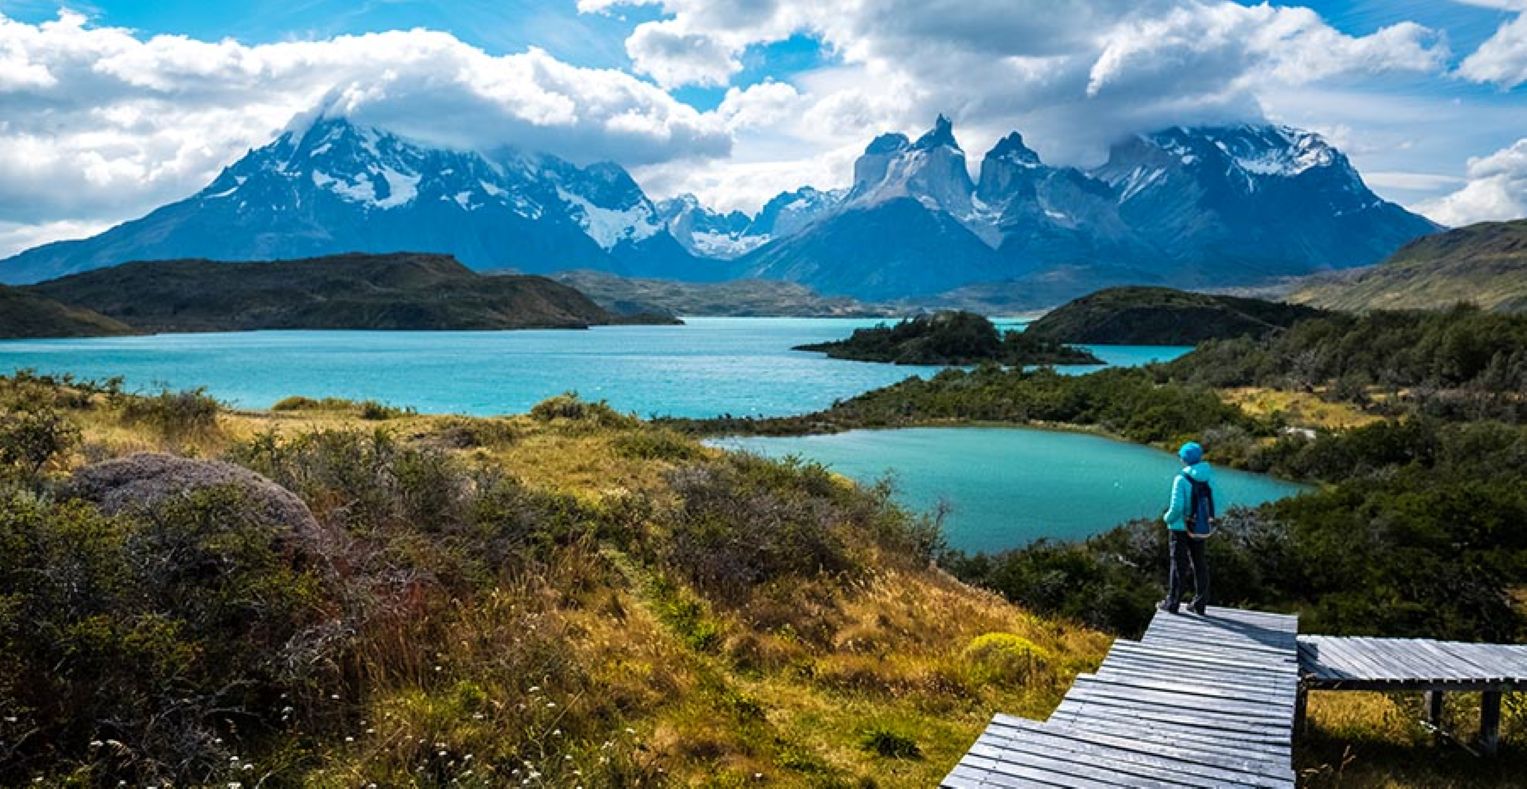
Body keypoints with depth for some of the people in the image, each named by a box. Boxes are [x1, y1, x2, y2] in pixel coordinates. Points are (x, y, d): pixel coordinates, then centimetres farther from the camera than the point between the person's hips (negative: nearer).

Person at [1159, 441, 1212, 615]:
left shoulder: (1181, 479, -19)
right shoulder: (1206, 478, -3)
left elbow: (1176, 507, -20)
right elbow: (1211, 504, -1)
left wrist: (1167, 518, -1)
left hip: (1180, 527, -5)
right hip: (1200, 527, 5)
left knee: (1178, 565, 4)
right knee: (1199, 564, 14)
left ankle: (1172, 603, 12)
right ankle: (1200, 604, 22)